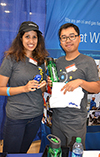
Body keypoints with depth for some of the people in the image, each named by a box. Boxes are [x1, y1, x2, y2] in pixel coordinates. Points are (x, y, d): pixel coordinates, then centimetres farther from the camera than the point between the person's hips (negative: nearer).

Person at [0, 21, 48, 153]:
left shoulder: (40, 60, 4)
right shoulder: (11, 59, -10)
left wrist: (43, 86, -8)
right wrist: (24, 88, -21)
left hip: (36, 115, 5)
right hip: (16, 117, -4)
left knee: (24, 150, 22)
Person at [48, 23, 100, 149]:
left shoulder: (87, 61, -7)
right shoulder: (58, 62, 8)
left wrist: (80, 82, -25)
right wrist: (49, 83, -3)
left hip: (76, 121, -4)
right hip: (57, 117, 5)